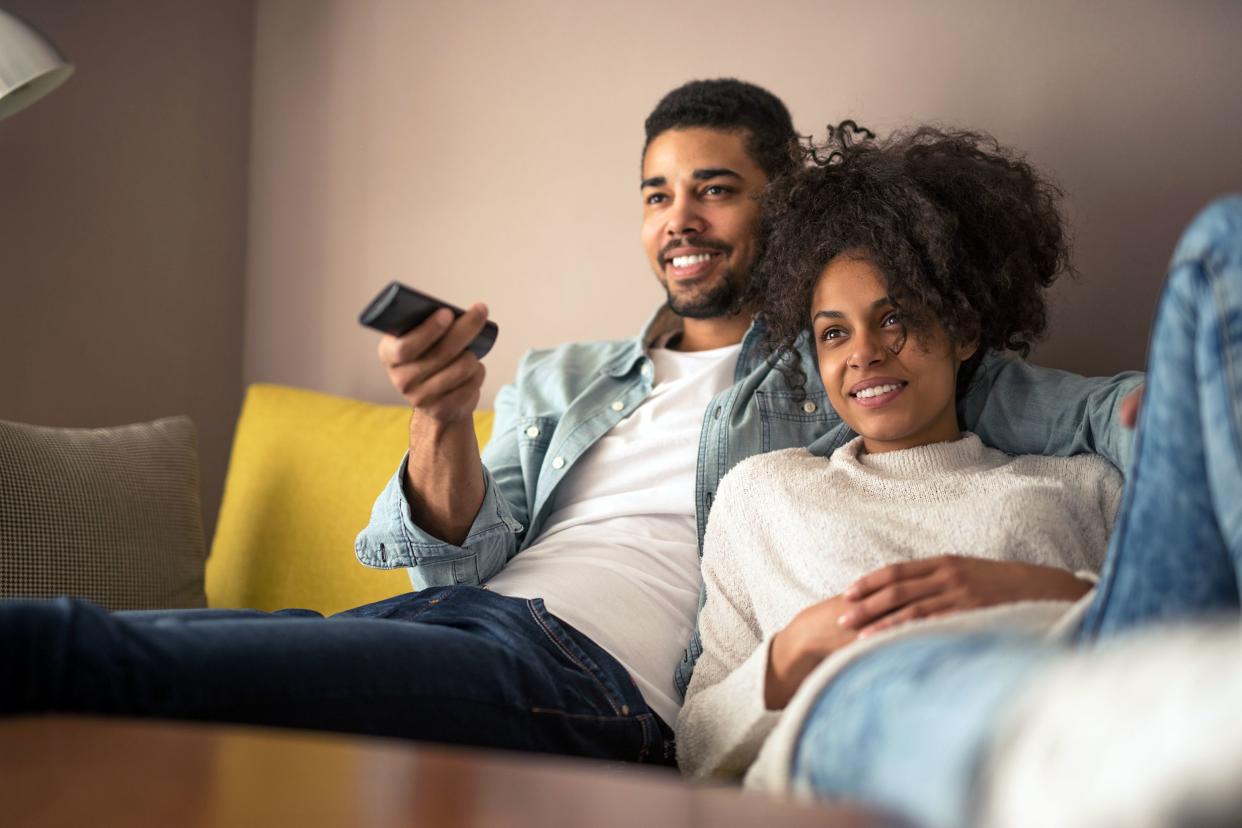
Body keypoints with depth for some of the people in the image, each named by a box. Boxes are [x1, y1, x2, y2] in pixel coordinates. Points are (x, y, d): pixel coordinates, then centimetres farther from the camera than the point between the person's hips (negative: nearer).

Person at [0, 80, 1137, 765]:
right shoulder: (556, 381, 30)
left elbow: (1078, 412, 13)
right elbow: (461, 555, 17)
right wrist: (442, 421, -4)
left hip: (594, 672, -6)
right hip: (461, 612, 6)